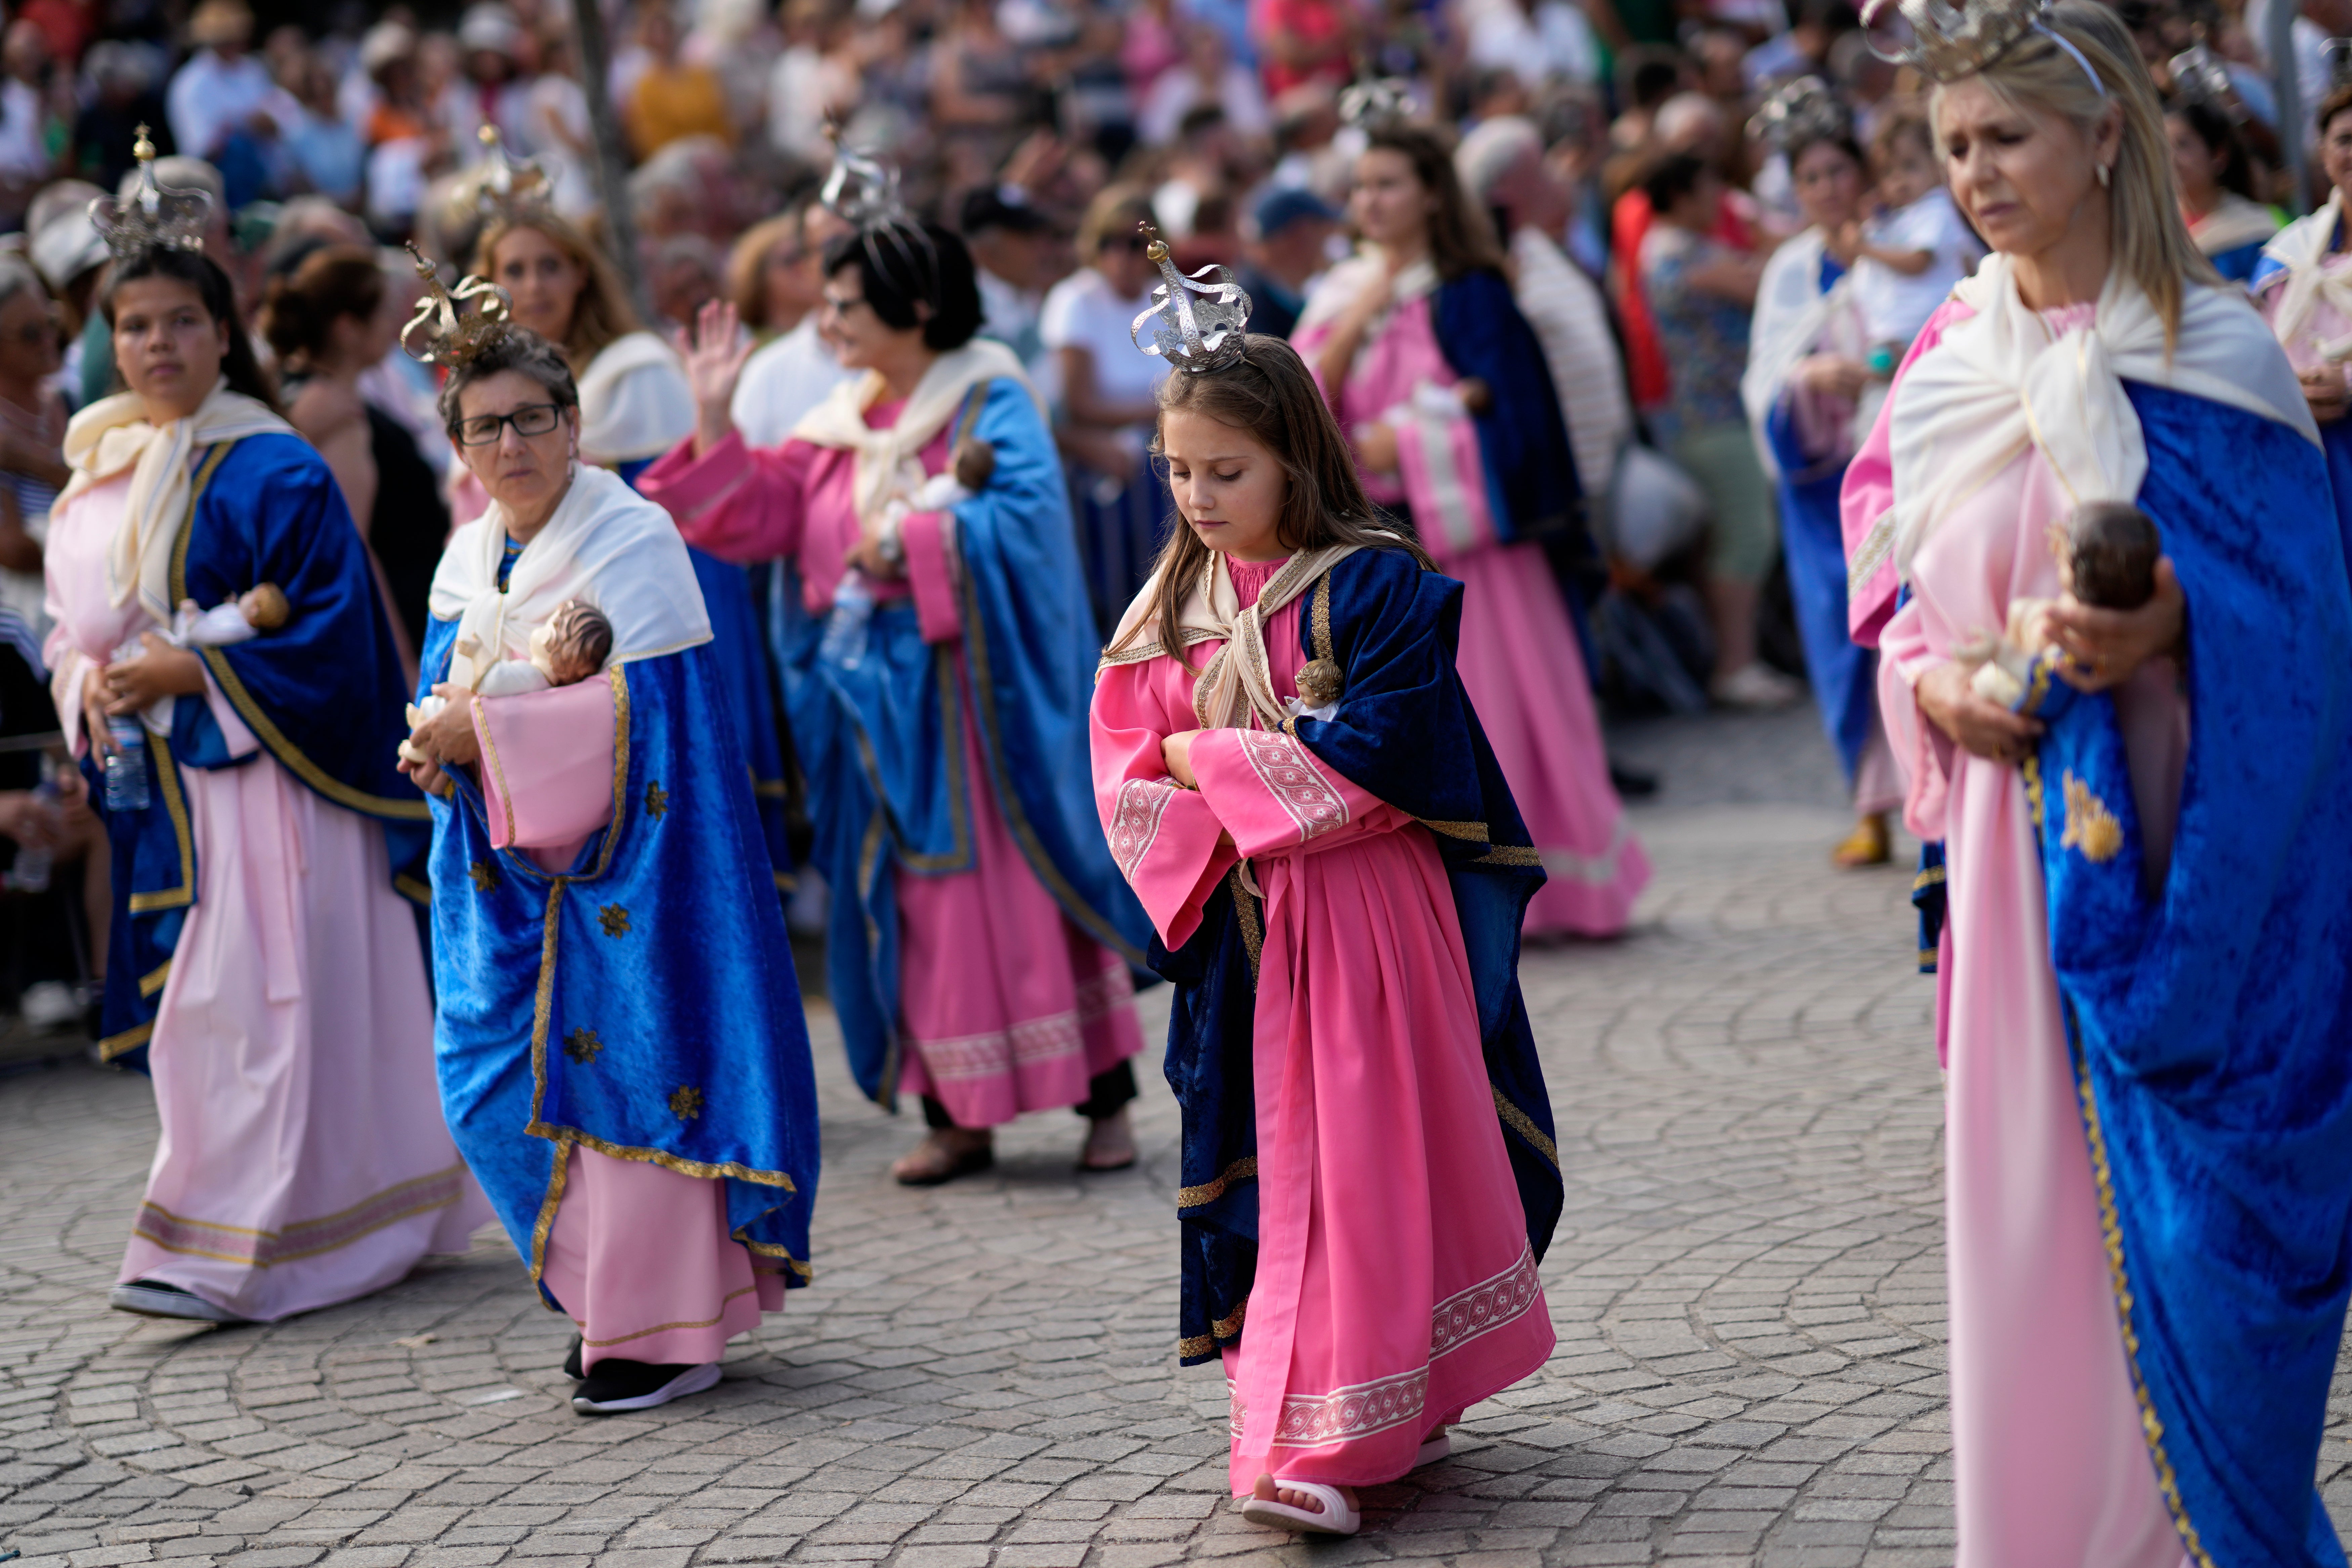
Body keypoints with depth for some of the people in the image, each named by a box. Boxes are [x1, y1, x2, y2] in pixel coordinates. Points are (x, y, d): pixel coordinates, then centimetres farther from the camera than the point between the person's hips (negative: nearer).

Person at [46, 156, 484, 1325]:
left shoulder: (271, 473, -10)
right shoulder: (95, 473, 12)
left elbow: (332, 634, -14)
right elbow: (69, 624, 20)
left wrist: (189, 677, -17)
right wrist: (91, 685, -2)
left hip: (253, 779, -7)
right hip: (149, 783, 7)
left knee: (249, 1000, -9)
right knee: (193, 1000, 9)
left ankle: (231, 1251, -8)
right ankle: (365, 1215, 20)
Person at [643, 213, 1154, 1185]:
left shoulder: (990, 403, -4)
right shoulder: (837, 427, 14)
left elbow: (1024, 517, -18)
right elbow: (751, 519, 8)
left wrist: (908, 541, -17)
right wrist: (714, 423, -2)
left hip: (977, 688, -6)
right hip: (878, 693, 6)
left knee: (1021, 884, -4)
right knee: (913, 902, 5)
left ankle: (1105, 1101, 4)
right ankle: (957, 1116, 11)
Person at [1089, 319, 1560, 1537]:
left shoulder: (1374, 586, -8)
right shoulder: (1170, 608, 9)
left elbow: (1379, 753, -18)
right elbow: (1126, 777, 7)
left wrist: (1214, 762, -11)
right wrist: (1212, 828, -13)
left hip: (1365, 921, -6)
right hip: (1237, 927, 6)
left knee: (1354, 1167, -6)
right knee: (1267, 1163, 7)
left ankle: (1324, 1440, -7)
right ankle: (1397, 1413, 19)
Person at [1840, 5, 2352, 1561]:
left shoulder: (2207, 357, -7)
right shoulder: (1952, 361, 8)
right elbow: (1896, 587, 15)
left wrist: (2172, 628, -26)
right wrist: (1934, 686, -5)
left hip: (2163, 846, -5)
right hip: (2012, 834, 5)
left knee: (2173, 1220, -2)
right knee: (2020, 1207, 8)